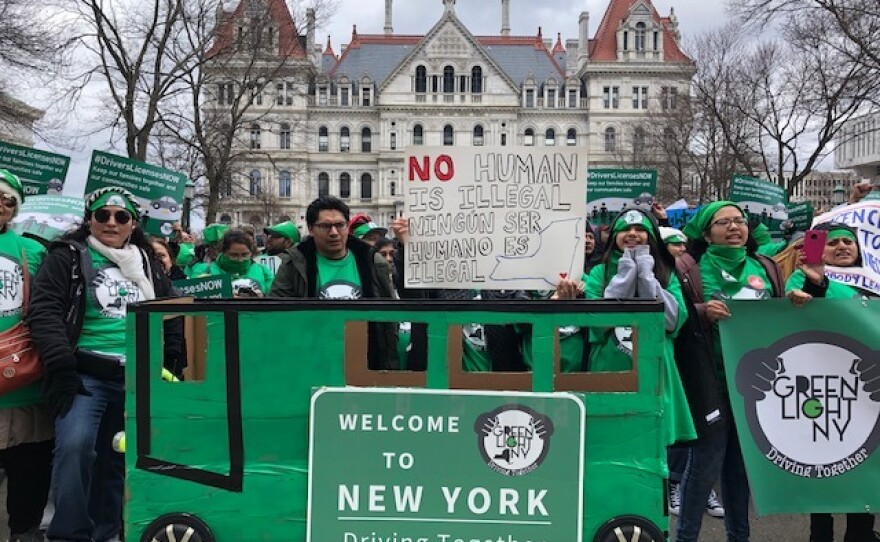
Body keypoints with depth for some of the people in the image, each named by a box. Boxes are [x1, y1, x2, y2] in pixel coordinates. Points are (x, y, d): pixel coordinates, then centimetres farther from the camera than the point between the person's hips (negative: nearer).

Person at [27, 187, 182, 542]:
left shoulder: (146, 263, 15)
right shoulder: (68, 256, 2)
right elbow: (44, 312, -8)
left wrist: (174, 363, 9)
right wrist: (61, 368, -18)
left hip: (138, 379, 4)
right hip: (86, 375, -4)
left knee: (118, 457, 10)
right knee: (75, 446, -23)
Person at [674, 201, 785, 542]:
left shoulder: (765, 268, 11)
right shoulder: (689, 268, -3)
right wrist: (702, 312, -22)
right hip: (711, 381, -5)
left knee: (743, 462, 15)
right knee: (705, 463, -2)